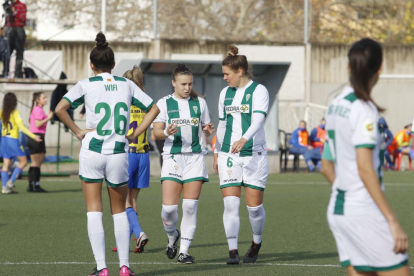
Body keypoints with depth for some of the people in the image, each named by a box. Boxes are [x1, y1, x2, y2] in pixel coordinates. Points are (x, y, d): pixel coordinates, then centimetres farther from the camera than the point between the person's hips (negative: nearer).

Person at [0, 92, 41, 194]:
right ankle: (11, 182, -5)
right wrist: (34, 136, -21)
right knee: (23, 161, 5)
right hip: (13, 140, -6)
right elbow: (22, 128, -18)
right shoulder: (15, 113, -12)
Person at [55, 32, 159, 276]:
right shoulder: (127, 85, 6)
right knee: (120, 211, 15)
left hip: (92, 152, -2)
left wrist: (78, 131, -5)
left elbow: (60, 109, -15)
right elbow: (154, 109, 10)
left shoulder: (86, 85, -2)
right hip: (119, 153, 2)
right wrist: (135, 134, 10)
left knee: (94, 211, 3)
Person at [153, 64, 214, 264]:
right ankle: (172, 236, 22)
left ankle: (184, 251, 3)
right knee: (169, 207, -9)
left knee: (190, 206, -4)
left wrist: (208, 131, -6)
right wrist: (166, 132, -25)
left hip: (195, 157, 2)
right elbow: (156, 131, -3)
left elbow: (205, 129, 17)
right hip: (173, 157, -2)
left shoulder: (199, 103, 9)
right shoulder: (164, 103, 2)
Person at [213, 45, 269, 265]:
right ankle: (233, 250, -5)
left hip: (254, 154, -4)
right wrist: (217, 152, 20)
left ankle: (257, 242, 25)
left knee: (254, 205, -1)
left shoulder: (258, 91, -5)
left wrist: (244, 139, -35)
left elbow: (258, 120, -19)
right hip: (228, 155, 4)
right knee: (230, 203, -8)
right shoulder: (225, 93, 12)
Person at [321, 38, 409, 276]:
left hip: (338, 209, 8)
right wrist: (393, 222, -20)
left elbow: (327, 167, 18)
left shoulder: (336, 105, 11)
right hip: (365, 212, -8)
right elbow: (365, 169, -20)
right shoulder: (364, 109, -14)